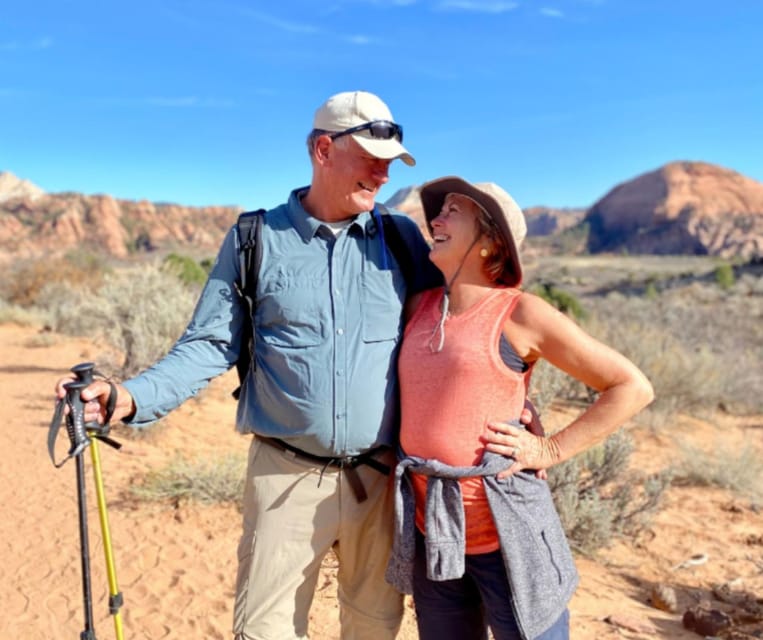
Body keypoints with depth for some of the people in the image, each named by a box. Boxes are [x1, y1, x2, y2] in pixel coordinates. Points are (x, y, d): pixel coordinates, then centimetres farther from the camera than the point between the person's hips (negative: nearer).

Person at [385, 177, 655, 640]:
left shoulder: (520, 313, -8)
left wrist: (551, 450, -10)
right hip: (430, 530, 5)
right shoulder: (420, 306, 6)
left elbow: (632, 387, -5)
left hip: (504, 529, -5)